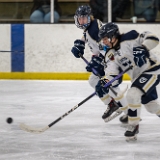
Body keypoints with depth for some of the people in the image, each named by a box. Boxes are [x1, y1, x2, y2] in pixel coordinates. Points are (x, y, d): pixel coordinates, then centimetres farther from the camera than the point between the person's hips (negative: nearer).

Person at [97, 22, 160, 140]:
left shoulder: (129, 39, -21)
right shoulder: (112, 54, 4)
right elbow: (112, 70, -4)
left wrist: (142, 48, -40)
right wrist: (104, 81, -21)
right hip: (138, 76, 10)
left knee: (132, 94, -23)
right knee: (150, 104, 19)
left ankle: (134, 125, -9)